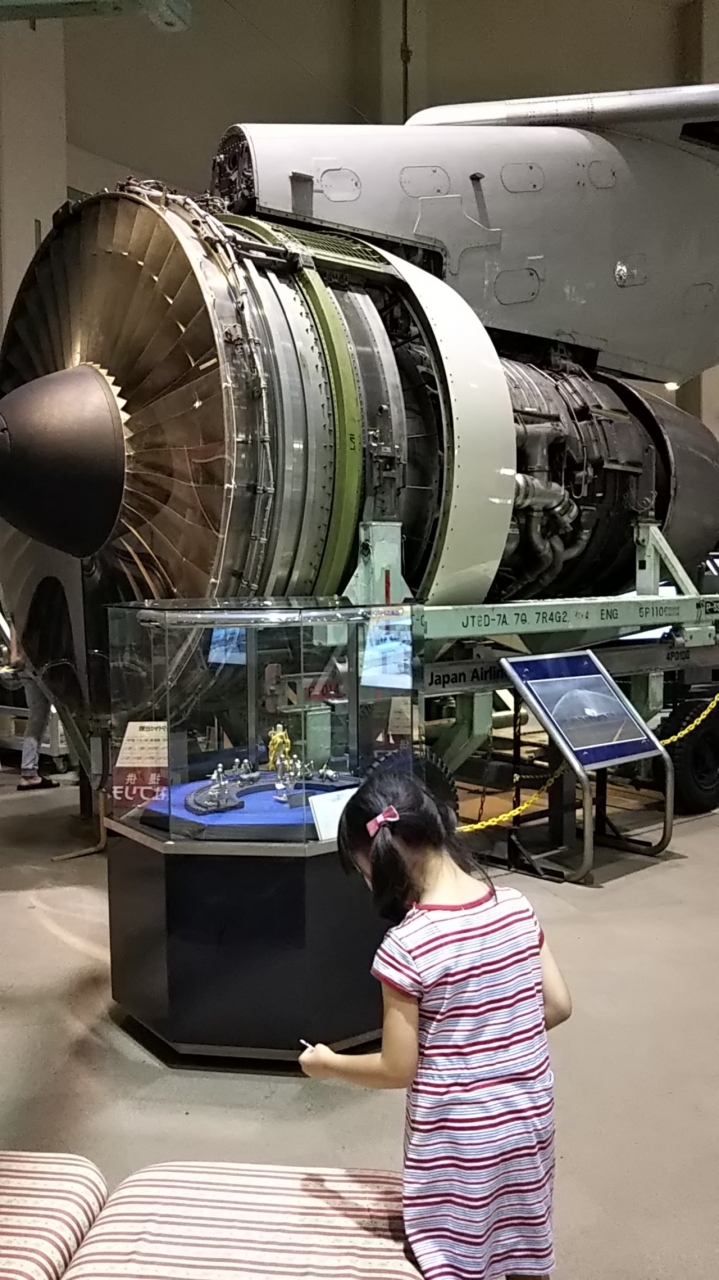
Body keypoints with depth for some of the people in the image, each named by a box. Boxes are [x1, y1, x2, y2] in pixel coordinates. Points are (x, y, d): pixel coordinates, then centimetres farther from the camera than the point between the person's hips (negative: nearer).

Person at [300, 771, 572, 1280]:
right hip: (529, 1114, 6)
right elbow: (557, 1006, 1)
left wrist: (328, 1063, 1)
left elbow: (397, 1070, -16)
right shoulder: (516, 905, -8)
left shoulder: (406, 946, -24)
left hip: (458, 1136, -5)